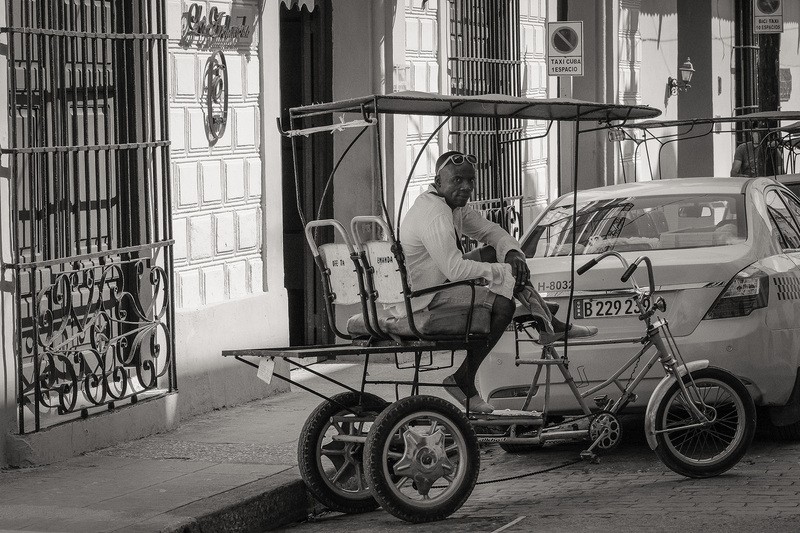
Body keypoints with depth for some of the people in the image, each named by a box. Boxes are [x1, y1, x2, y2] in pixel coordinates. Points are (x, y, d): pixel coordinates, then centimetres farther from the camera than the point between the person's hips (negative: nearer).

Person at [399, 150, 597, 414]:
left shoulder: (453, 205, 6)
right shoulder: (435, 216, -27)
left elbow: (489, 231, 13)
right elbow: (456, 269, -32)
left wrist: (513, 254, -8)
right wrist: (504, 272, -24)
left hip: (440, 281, 11)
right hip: (426, 301, -11)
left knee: (496, 253, 11)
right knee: (502, 305, -24)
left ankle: (549, 325, 14)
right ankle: (463, 381, -16)